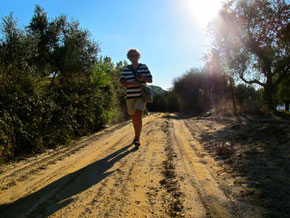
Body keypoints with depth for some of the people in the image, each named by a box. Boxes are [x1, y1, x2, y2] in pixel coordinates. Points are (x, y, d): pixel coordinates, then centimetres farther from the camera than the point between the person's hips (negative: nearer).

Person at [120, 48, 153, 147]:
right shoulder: (125, 69, 6)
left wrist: (142, 78, -14)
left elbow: (150, 80, 7)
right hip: (130, 96, 2)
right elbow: (122, 82, 0)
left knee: (138, 115, -18)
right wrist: (131, 83, -18)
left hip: (141, 95, -2)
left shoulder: (144, 67, 5)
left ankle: (137, 138, -16)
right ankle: (137, 135, 30)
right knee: (133, 117, 10)